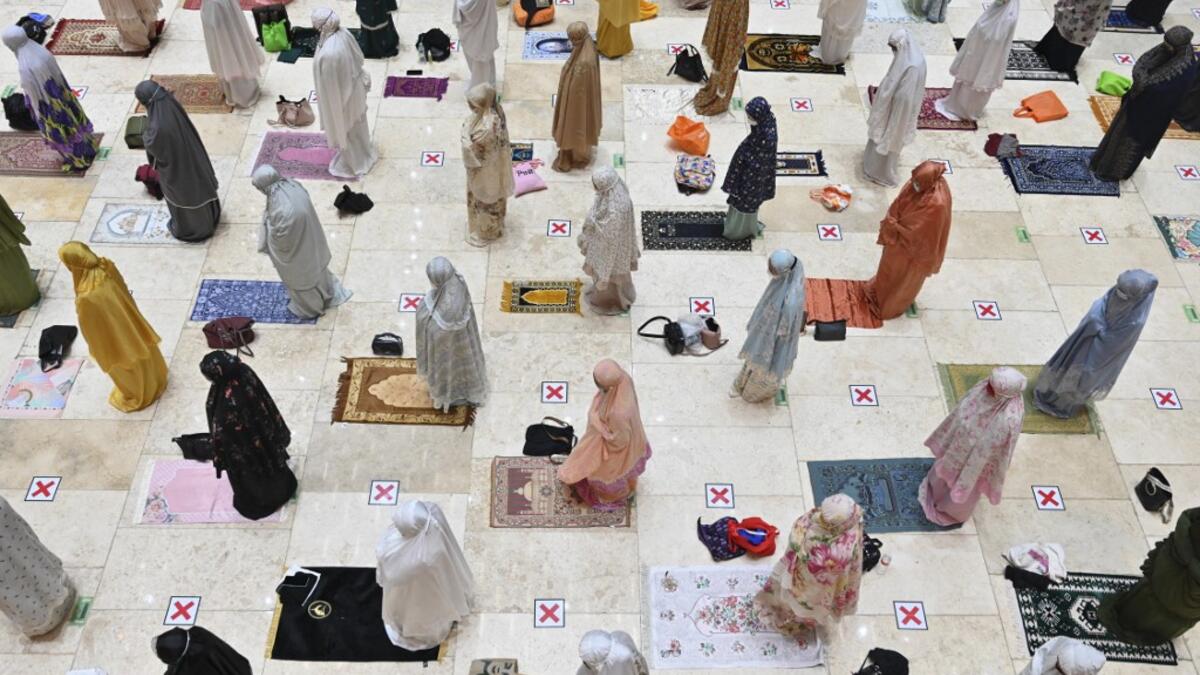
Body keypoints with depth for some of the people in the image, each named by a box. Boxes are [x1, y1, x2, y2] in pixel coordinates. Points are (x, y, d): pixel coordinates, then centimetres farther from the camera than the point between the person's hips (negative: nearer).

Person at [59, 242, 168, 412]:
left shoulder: (87, 298, -42)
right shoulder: (108, 267, -25)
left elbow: (91, 329, -23)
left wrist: (96, 349, -3)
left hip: (113, 337, -5)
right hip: (130, 324, 5)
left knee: (124, 366, 25)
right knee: (139, 347, 33)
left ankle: (135, 395, 53)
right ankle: (154, 378, 60)